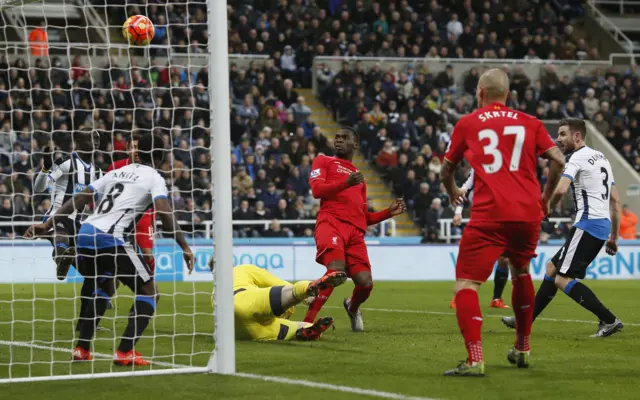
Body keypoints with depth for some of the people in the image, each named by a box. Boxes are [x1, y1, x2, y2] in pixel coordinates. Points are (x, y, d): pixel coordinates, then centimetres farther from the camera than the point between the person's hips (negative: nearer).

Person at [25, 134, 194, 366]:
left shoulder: (117, 172, 25)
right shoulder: (154, 179, 6)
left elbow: (80, 199, 21)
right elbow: (164, 212, -11)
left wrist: (48, 225, 21)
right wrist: (184, 247, -10)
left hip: (85, 235, 7)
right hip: (110, 239, -7)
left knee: (104, 289, 31)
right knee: (149, 292, 4)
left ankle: (82, 349, 25)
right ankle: (125, 353, -8)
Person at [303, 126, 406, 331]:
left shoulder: (359, 177, 33)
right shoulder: (324, 161, 17)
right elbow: (316, 190, -3)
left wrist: (389, 212, 17)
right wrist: (346, 183, -16)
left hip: (355, 232, 5)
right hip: (331, 223, -5)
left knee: (365, 283, -8)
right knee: (336, 271, -32)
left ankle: (352, 307, 29)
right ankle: (307, 322, -27)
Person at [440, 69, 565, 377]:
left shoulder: (467, 124, 9)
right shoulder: (529, 123, 13)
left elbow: (446, 169, 18)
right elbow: (558, 160, 6)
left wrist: (452, 192, 39)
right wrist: (545, 197, 21)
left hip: (489, 216, -4)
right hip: (529, 213, 4)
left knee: (466, 284, -5)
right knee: (521, 272, 28)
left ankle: (474, 360, -23)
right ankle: (522, 349, 36)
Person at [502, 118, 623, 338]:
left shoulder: (578, 157, -8)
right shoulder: (601, 158, 20)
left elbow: (560, 190, -24)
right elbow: (615, 201, 21)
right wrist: (614, 236, 23)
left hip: (588, 224, -10)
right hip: (603, 225, 10)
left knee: (563, 278, -10)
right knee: (553, 267, 17)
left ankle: (609, 321, -15)